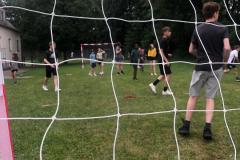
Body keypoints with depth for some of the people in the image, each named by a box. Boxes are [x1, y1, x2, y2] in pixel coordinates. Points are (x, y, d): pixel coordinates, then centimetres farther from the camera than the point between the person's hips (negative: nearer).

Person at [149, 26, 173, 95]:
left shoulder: (166, 40, 14)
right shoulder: (163, 40, -14)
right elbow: (161, 51, -19)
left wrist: (168, 55, 11)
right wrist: (166, 60, -22)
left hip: (164, 60, 9)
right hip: (163, 60, -9)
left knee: (163, 75, 14)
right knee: (168, 74, -4)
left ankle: (153, 84, 19)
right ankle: (165, 90, 5)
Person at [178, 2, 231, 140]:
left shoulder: (198, 29, 0)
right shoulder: (223, 28, -4)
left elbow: (191, 50, 3)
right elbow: (227, 48, -16)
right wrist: (222, 58, 3)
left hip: (201, 68, 1)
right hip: (216, 68, 0)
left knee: (193, 96, 9)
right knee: (210, 98, 6)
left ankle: (186, 126, 10)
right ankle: (207, 128, 1)